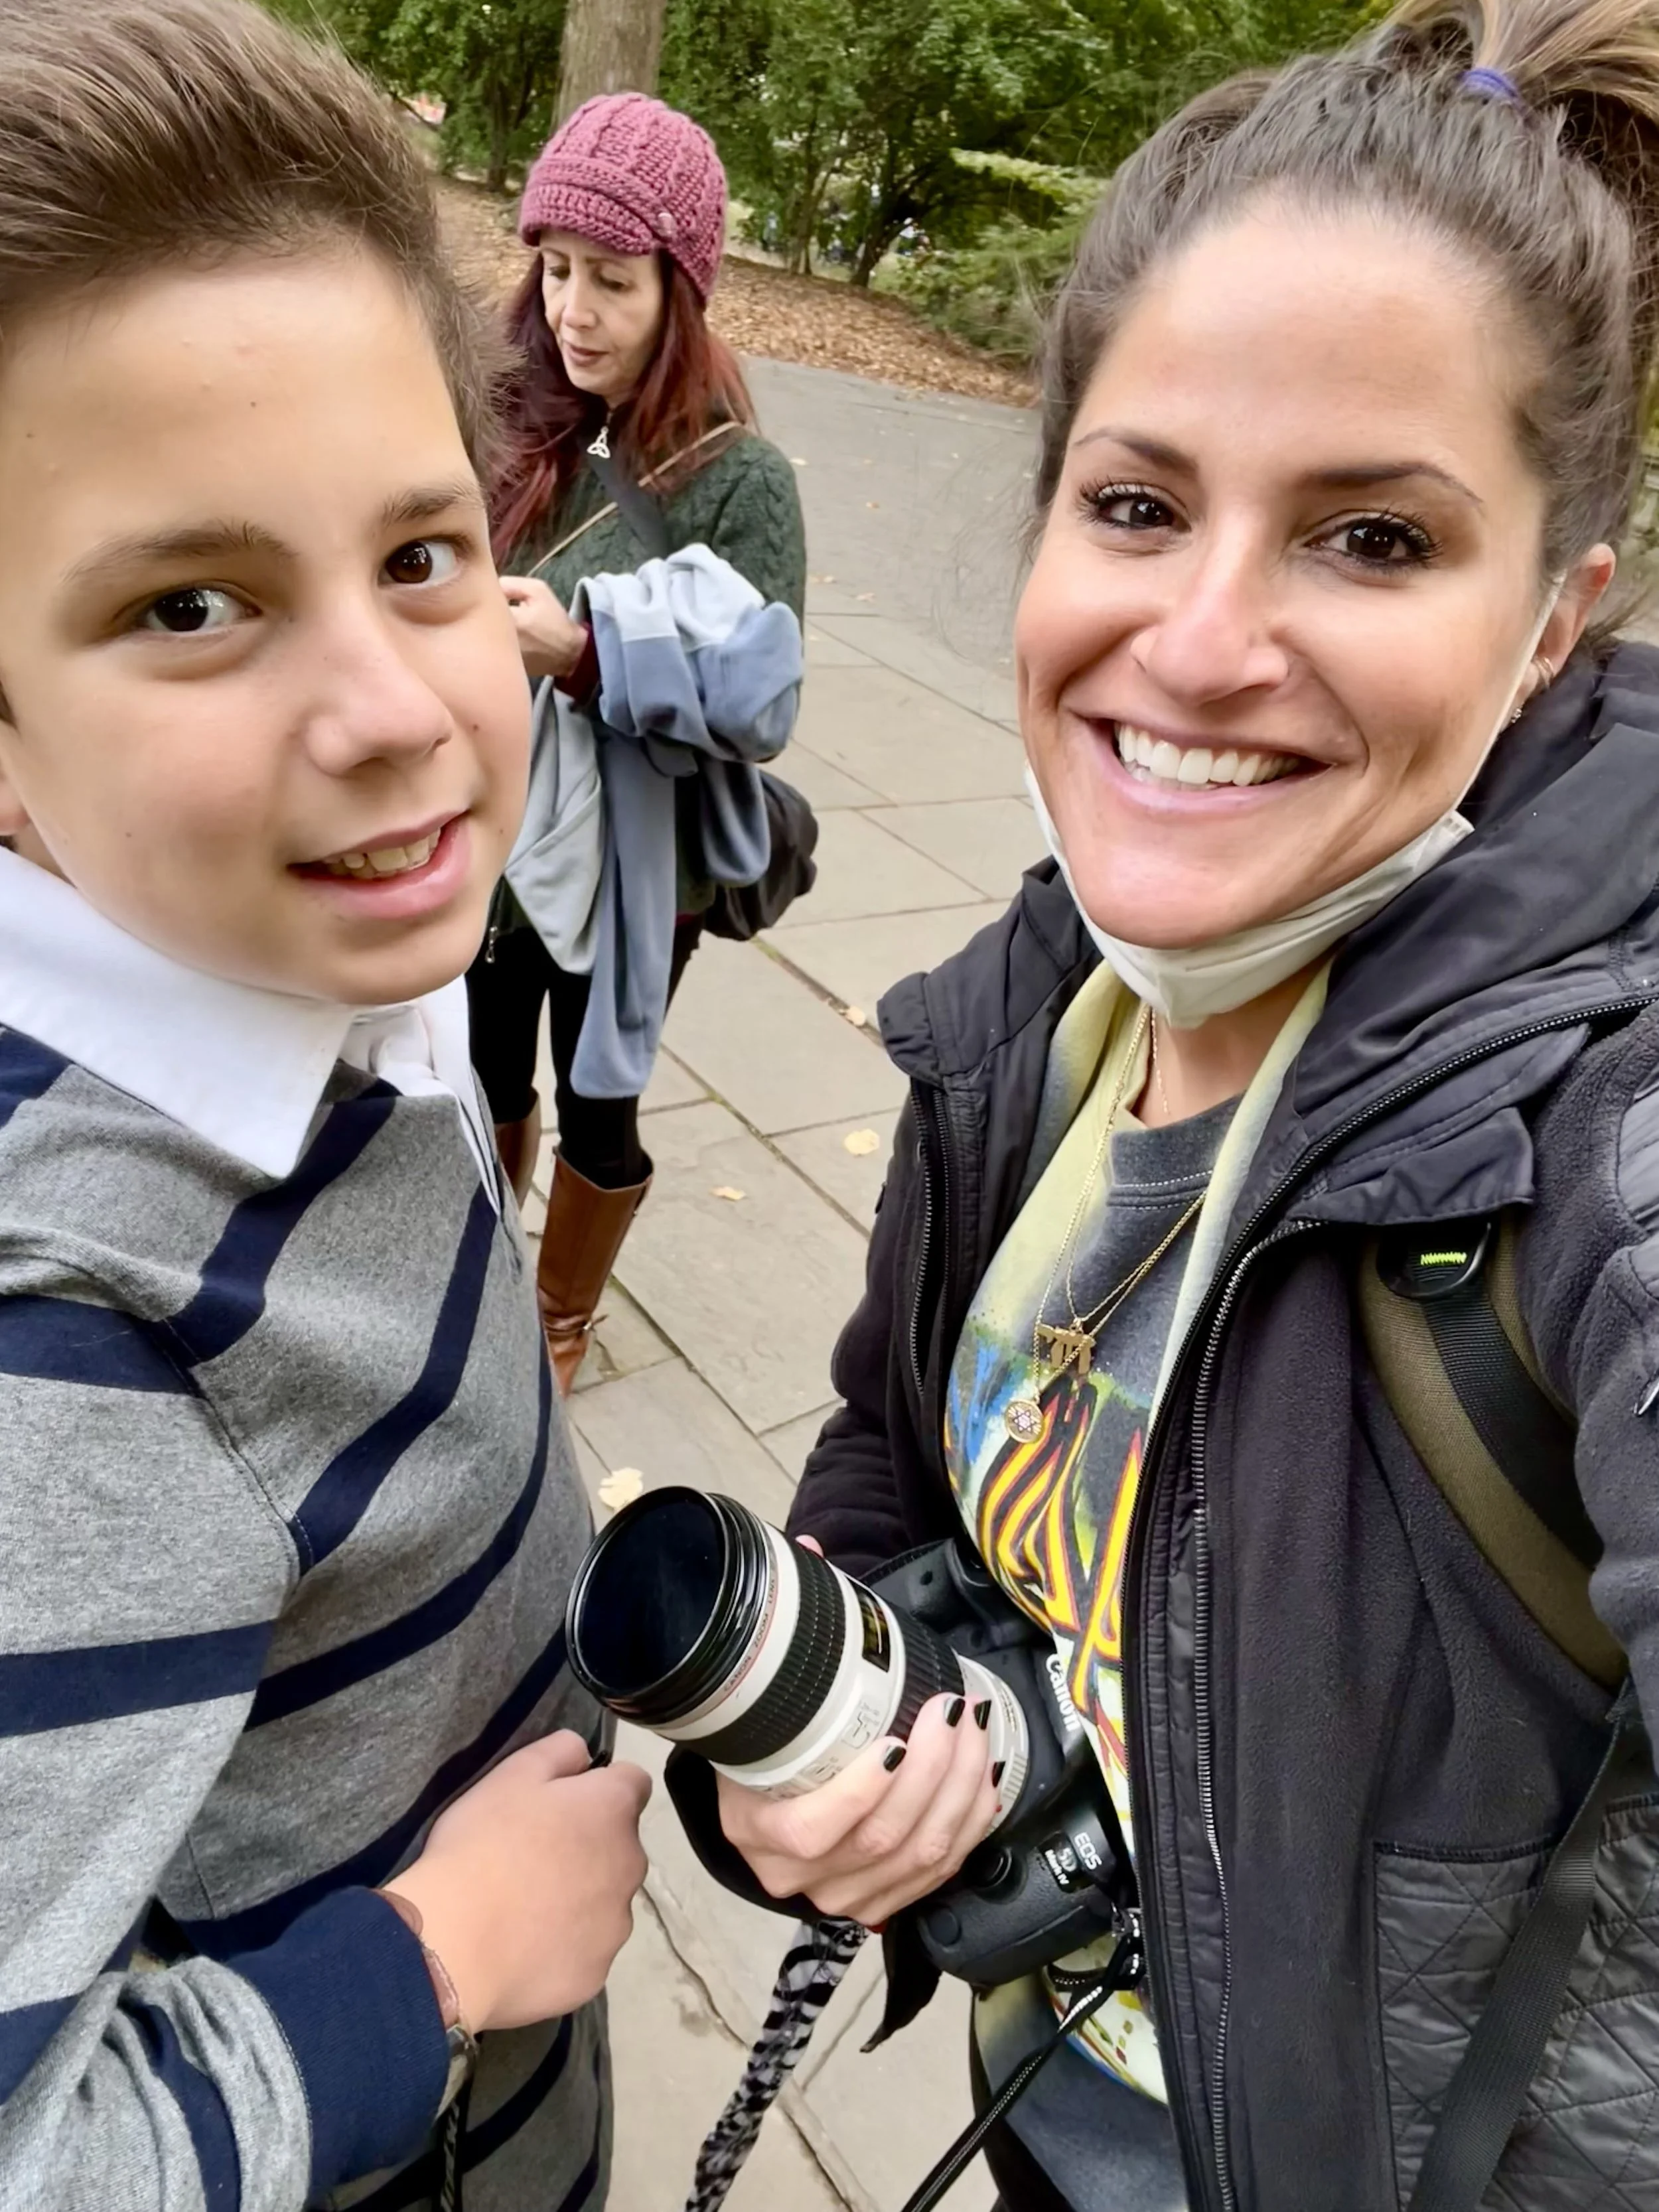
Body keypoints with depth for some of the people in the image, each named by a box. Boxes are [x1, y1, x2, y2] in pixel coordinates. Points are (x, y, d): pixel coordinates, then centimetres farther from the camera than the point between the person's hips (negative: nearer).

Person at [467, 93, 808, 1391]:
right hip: (490, 839, 4)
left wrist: (582, 655, -31)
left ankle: (559, 1324, 42)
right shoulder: (519, 431, -5)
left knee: (595, 1110, 15)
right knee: (486, 1085, 21)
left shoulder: (739, 483, -16)